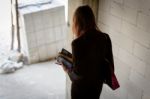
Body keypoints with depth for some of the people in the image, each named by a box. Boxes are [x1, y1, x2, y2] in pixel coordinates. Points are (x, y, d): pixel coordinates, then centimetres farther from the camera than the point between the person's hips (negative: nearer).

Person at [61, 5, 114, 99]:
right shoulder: (105, 37, -12)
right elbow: (109, 61, -1)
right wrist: (104, 76, 16)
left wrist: (68, 71, -3)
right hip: (98, 82, 5)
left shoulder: (78, 43, -29)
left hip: (81, 85, -4)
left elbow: (78, 73, -25)